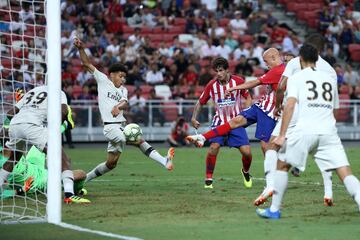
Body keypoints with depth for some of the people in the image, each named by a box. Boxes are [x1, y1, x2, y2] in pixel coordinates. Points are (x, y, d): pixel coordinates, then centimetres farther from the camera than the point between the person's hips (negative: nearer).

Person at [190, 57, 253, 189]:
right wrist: (194, 118, -7)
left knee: (246, 152, -9)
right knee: (214, 147, -24)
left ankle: (246, 172, 26)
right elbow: (200, 103, 6)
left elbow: (248, 98, 6)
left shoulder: (238, 81, -7)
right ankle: (208, 179, -9)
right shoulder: (211, 85, -5)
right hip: (219, 121, 0)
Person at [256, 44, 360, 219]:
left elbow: (290, 105, -5)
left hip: (305, 130, -2)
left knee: (282, 165, 16)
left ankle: (274, 210, 17)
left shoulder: (296, 77, 8)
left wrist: (282, 135, -8)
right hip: (329, 131, 2)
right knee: (345, 173, -5)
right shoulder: (330, 79, 20)